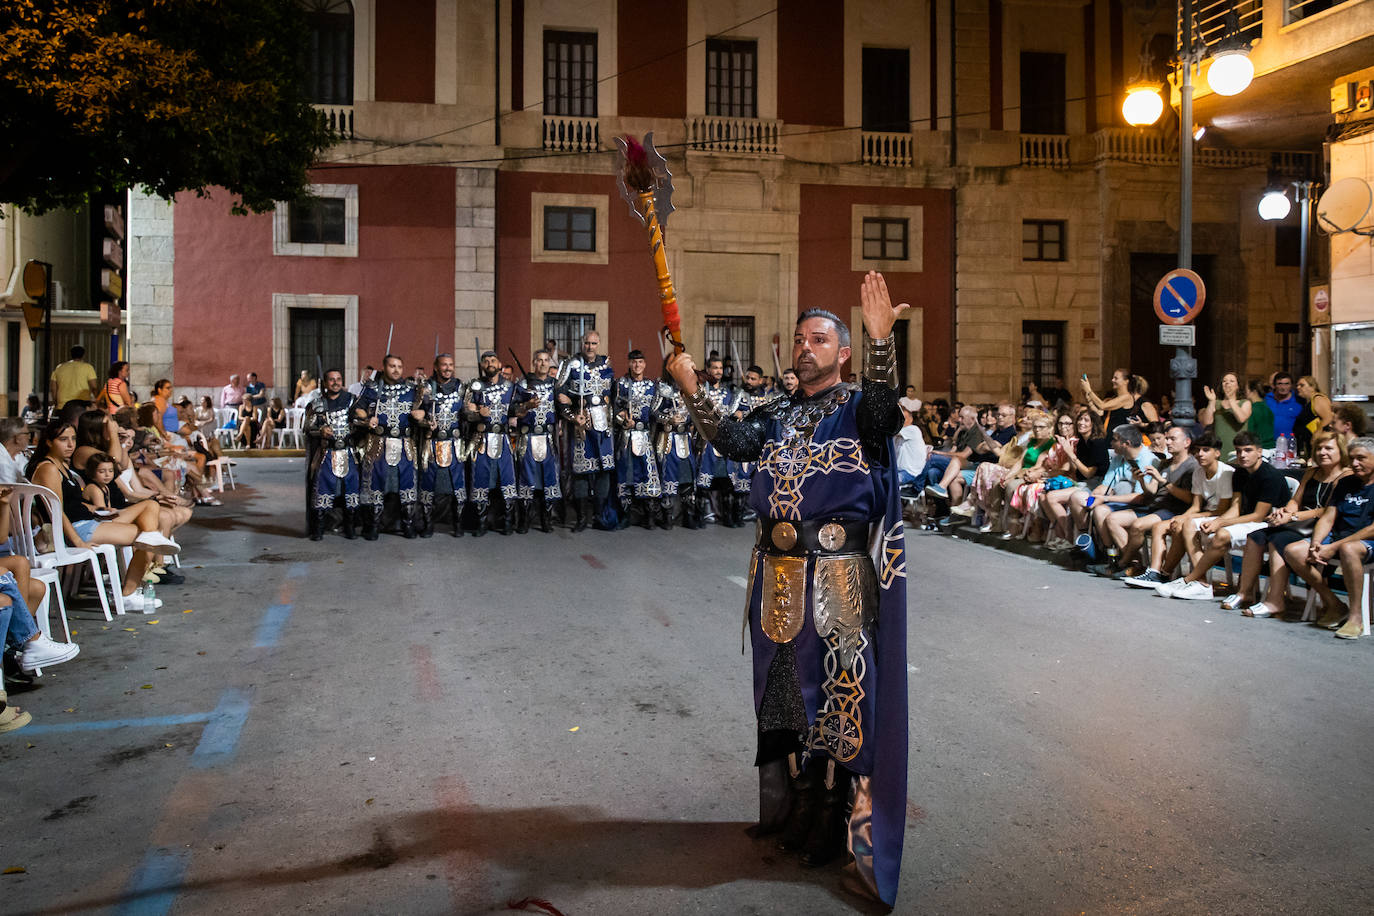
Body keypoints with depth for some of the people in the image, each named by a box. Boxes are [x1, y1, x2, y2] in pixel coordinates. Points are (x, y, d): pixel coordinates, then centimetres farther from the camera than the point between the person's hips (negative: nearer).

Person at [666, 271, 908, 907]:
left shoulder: (856, 409, -2)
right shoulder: (773, 416, 15)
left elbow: (882, 408, -23)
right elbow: (733, 442, 1)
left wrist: (881, 339, -39)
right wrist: (692, 391, -9)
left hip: (838, 575, -5)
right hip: (778, 573, 5)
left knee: (839, 693, 1)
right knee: (783, 692, 15)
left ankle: (839, 824, 14)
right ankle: (789, 809, 32)